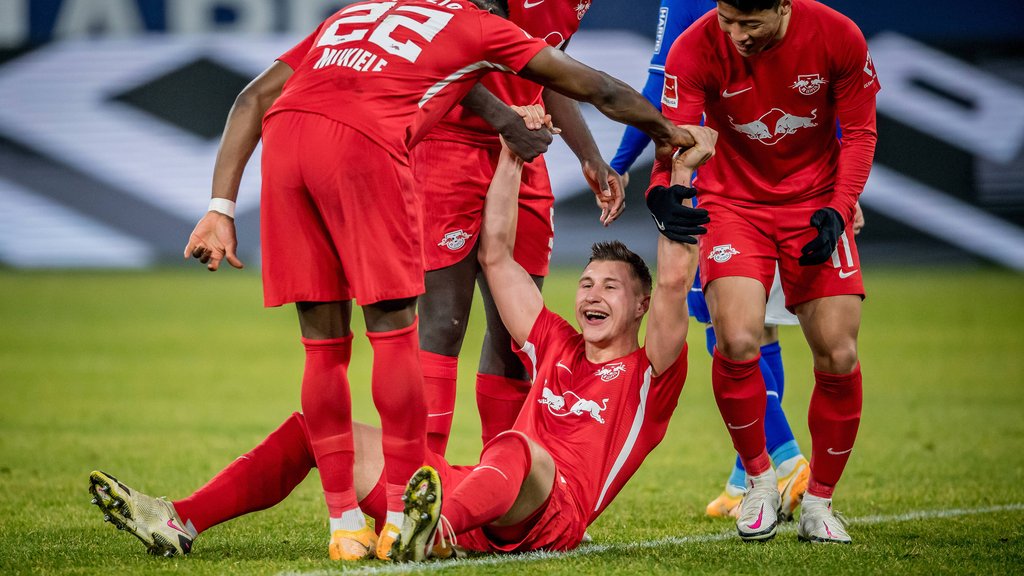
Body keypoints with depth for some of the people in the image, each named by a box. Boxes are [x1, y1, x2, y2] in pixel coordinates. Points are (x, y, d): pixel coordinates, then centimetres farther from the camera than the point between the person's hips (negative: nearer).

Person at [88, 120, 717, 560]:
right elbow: (496, 255, 29)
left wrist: (681, 179, -6)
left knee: (515, 448, -43)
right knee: (315, 427, 5)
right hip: (474, 497, 8)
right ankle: (181, 522, -9)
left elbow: (673, 285, -5)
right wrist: (511, 152, 27)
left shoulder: (647, 376, 11)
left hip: (543, 516, -8)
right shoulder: (557, 346, 29)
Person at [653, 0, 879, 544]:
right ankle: (759, 480, 2)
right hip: (734, 202, -1)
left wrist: (838, 209, -17)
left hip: (816, 204, 1)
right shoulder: (695, 49, -19)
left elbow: (859, 131, -4)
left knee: (838, 357, -7)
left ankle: (818, 502, 13)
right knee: (737, 341, -22)